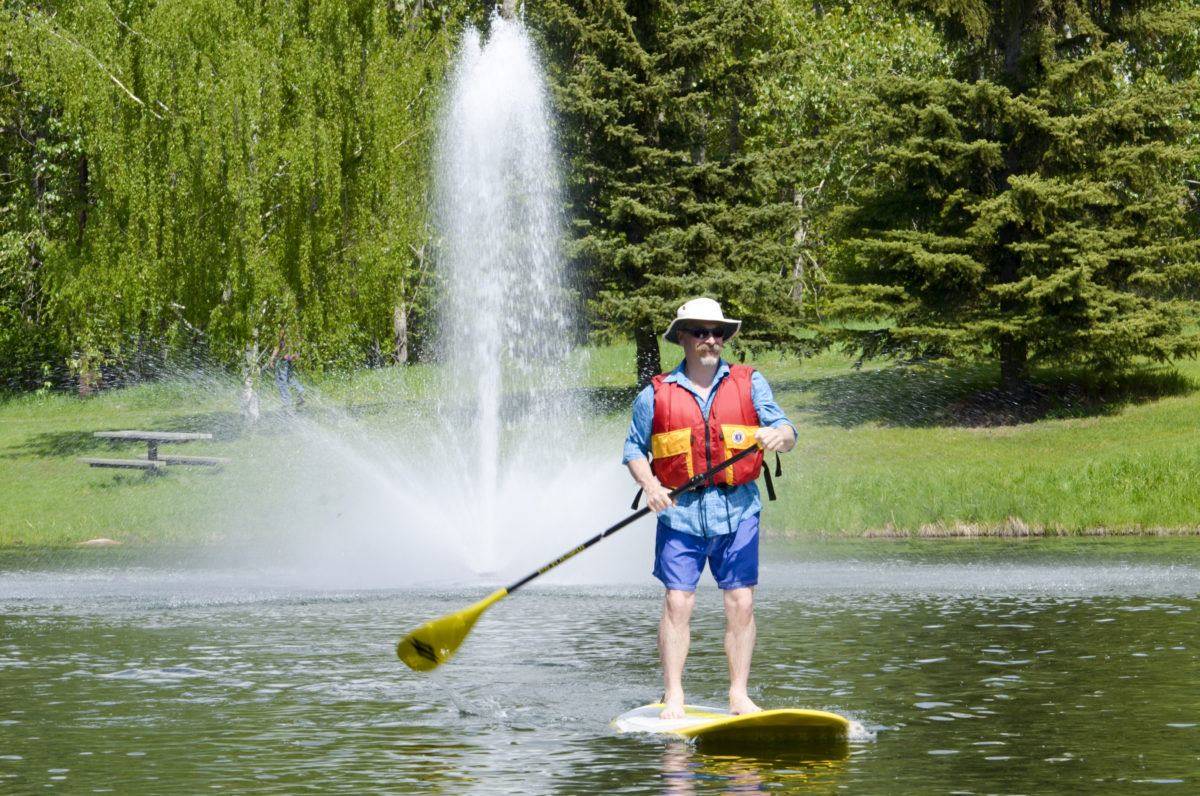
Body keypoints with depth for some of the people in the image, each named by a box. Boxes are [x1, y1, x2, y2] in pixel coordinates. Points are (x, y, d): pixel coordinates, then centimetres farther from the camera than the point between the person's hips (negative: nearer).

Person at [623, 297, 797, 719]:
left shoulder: (750, 383, 6)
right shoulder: (656, 395, 5)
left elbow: (786, 432, -1)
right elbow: (634, 447, 9)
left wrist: (779, 435, -25)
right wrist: (649, 483, -10)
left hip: (737, 510, 1)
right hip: (680, 512, -1)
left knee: (741, 603, 0)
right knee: (677, 602, -6)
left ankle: (739, 695, 8)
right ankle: (673, 696, 0)